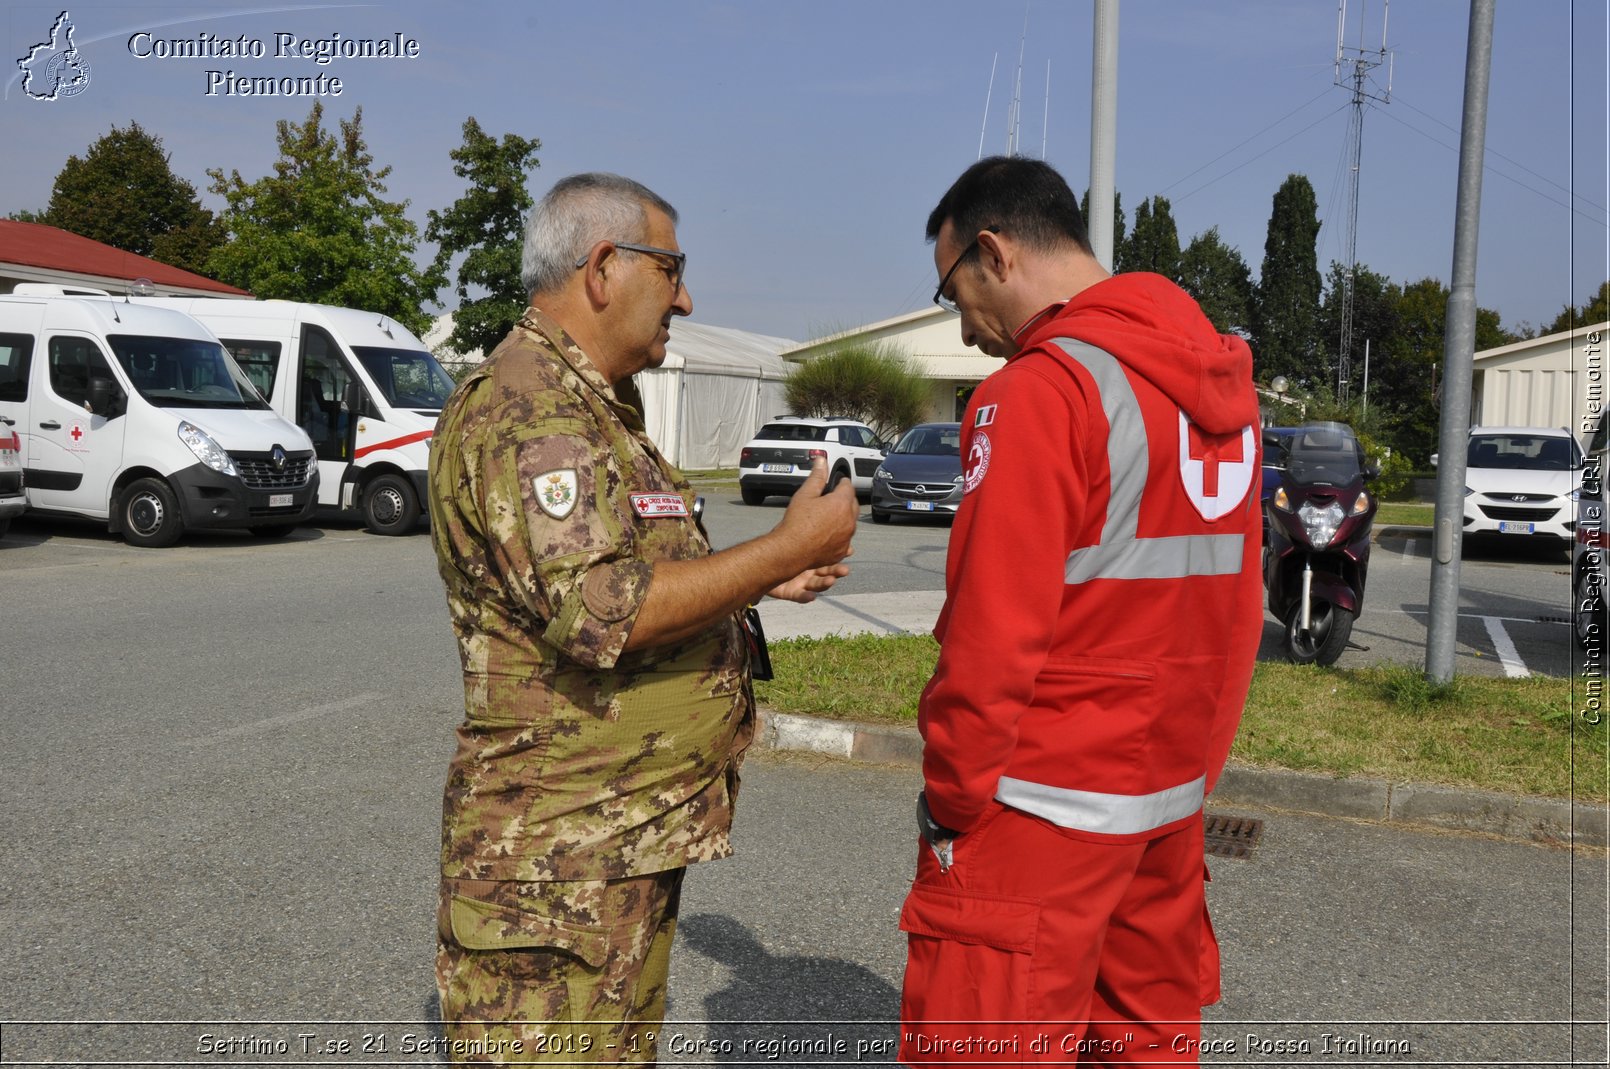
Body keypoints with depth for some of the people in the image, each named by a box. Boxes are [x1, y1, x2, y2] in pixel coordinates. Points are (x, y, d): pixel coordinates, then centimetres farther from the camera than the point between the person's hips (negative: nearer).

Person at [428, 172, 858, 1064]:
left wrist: (762, 580, 10)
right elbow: (600, 614, -28)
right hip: (562, 855, -10)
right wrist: (788, 547, -20)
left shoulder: (600, 410, 17)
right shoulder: (526, 407, -18)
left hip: (638, 834, 10)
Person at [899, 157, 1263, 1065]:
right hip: (1173, 789, 9)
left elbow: (992, 637, -19)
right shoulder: (1221, 381, 9)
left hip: (1046, 805, -8)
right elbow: (1237, 608, 12)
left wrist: (954, 791, -7)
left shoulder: (1040, 391, -16)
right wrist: (1199, 762, 17)